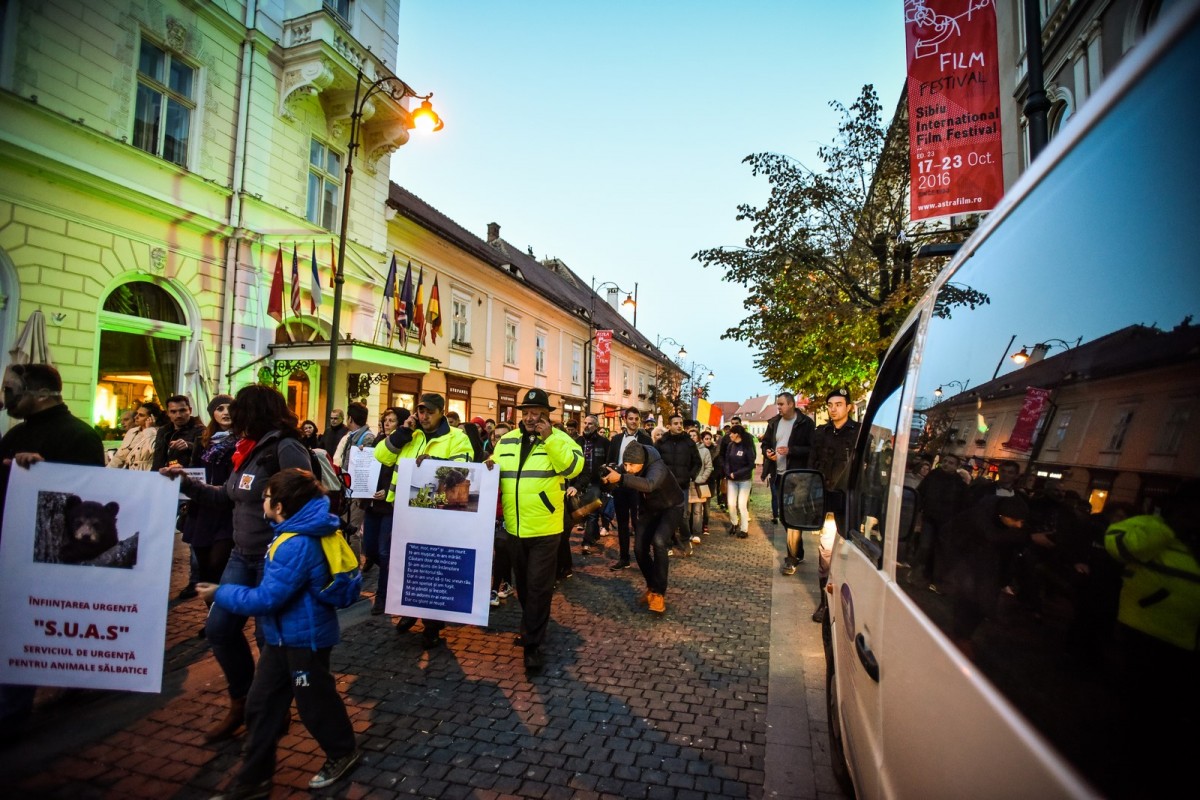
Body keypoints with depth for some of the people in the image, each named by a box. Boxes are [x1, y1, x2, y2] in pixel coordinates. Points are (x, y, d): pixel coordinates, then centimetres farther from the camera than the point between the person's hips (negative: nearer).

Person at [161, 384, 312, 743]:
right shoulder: (249, 450, 10)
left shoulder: (286, 448, -18)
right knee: (219, 628, 12)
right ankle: (241, 703, 32)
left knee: (270, 636, 6)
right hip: (242, 556, 9)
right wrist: (185, 483, 15)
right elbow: (226, 497, 21)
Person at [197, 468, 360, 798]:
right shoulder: (298, 533, 1)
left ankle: (344, 752, 35)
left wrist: (220, 594, -15)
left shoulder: (296, 546, -31)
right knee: (261, 705, 16)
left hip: (304, 638, -9)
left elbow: (265, 598, -27)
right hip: (283, 635, 9)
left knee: (314, 701, 11)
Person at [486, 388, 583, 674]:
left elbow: (574, 466, -25)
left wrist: (548, 438, -28)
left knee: (538, 587, 1)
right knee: (523, 584, 21)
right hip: (514, 528, 5)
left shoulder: (558, 439, -8)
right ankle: (530, 626, 42)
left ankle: (533, 644, 13)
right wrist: (489, 468, -9)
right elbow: (495, 475, 14)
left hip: (544, 529, -5)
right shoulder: (506, 441, 6)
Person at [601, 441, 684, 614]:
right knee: (639, 548, -4)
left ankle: (659, 592, -15)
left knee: (658, 541, -28)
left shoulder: (657, 467, -39)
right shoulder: (626, 467, -17)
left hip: (671, 507, -6)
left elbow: (648, 485, -58)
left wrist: (620, 478, -66)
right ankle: (652, 585, 22)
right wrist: (607, 477, -34)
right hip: (649, 508, 6)